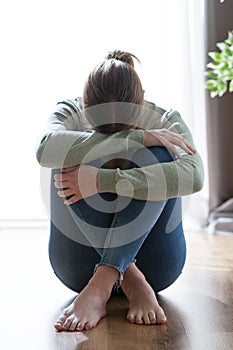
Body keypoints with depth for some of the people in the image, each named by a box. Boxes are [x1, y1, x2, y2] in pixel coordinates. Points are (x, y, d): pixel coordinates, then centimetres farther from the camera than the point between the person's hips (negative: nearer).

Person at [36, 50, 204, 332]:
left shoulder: (165, 121, -6)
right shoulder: (70, 114, -6)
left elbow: (193, 176, -29)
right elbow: (45, 151, -31)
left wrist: (102, 180, -35)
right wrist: (137, 137, -32)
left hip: (151, 262, 0)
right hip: (81, 263, 1)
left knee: (157, 154, -23)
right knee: (70, 158, -22)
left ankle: (100, 285, -31)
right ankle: (134, 285, -26)